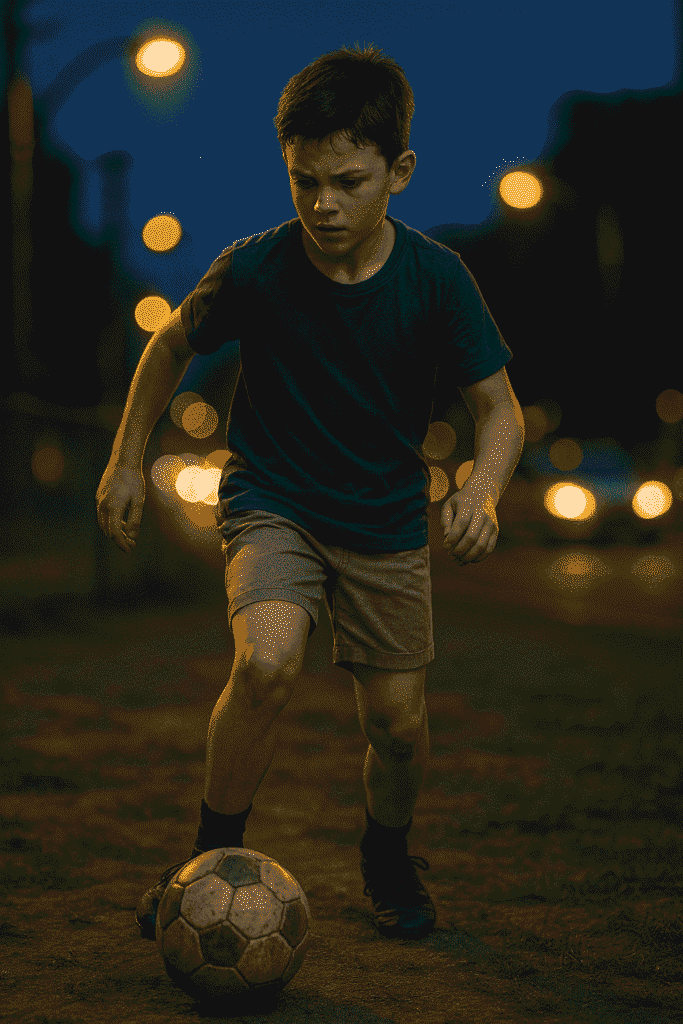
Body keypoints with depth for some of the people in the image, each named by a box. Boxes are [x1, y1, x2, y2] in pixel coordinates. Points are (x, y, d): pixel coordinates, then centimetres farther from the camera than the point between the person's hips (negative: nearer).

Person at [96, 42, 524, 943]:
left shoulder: (434, 278, -16)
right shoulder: (254, 270, -17)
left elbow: (500, 407, -10)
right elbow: (173, 343, 3)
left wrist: (482, 494, -29)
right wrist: (126, 460, 3)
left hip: (387, 521, 2)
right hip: (271, 504, -2)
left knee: (398, 723, 3)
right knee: (268, 663, -29)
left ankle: (388, 859, 36)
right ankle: (211, 860, -8)